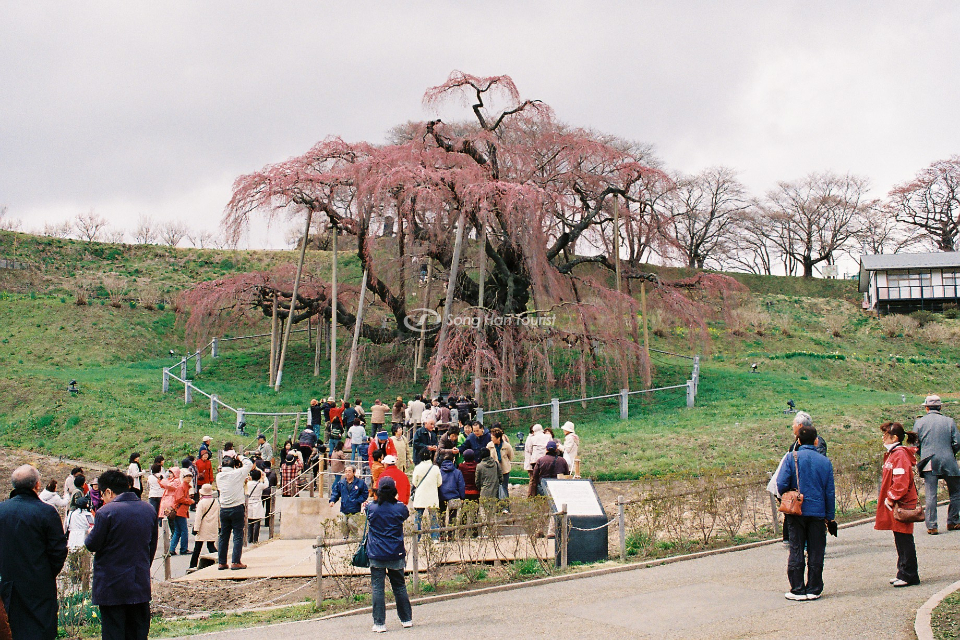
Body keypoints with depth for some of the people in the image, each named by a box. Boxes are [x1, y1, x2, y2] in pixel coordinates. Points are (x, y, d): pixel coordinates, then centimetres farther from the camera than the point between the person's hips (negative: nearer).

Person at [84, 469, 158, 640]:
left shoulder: (106, 512, -14)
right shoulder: (149, 510, 5)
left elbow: (93, 544, -11)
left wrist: (91, 533, 11)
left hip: (111, 586, -5)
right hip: (141, 585, 5)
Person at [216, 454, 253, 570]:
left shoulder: (219, 476, 1)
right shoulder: (237, 474, -11)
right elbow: (249, 464, -1)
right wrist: (241, 458, 15)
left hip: (223, 509, 4)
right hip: (236, 508, -4)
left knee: (223, 536, 11)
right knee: (238, 535, 1)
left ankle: (221, 562, 14)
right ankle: (235, 562, -3)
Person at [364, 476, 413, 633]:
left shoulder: (372, 508, -6)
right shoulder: (400, 508, -4)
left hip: (376, 555, -2)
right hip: (396, 555, 2)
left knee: (377, 589, 1)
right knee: (399, 587, 14)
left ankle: (379, 624, -1)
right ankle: (406, 619, 23)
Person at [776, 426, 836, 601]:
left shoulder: (792, 458, -5)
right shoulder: (825, 461, 1)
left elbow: (781, 484, -13)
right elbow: (830, 491, 4)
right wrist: (829, 516, 11)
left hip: (796, 512, -1)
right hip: (817, 512, 1)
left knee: (796, 551, 5)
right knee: (816, 552, 8)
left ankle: (797, 590, 6)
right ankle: (814, 589, 10)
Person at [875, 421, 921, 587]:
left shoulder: (900, 455, -16)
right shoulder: (892, 454, 16)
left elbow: (901, 482, -23)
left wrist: (891, 498, -17)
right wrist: (887, 499, 16)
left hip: (902, 505, -10)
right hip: (895, 505, 10)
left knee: (904, 541, -4)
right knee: (900, 541, 14)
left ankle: (909, 575, 1)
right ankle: (904, 573, 20)